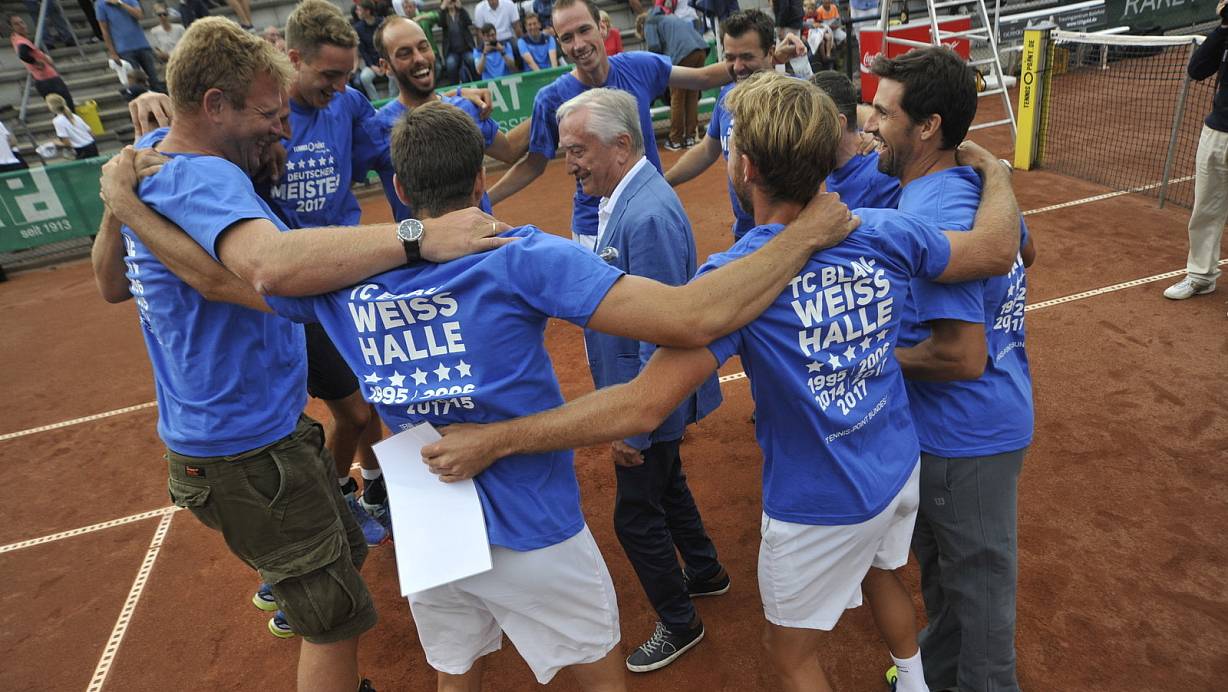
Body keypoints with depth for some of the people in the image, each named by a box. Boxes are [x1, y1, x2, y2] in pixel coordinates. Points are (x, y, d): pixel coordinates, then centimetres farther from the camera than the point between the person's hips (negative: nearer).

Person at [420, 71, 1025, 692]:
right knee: (878, 571, 37)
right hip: (899, 472, 7)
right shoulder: (885, 233, -15)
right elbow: (998, 248, 1)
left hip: (819, 509, -6)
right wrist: (994, 171, 22)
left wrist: (494, 439, -31)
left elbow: (643, 406, -36)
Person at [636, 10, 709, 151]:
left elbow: (654, 47, -1)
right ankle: (690, 138, 15)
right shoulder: (669, 18, 36)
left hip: (683, 54, -7)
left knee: (677, 99, 2)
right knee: (692, 97, 12)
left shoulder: (649, 23, 14)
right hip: (701, 50, 7)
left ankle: (675, 140, 8)